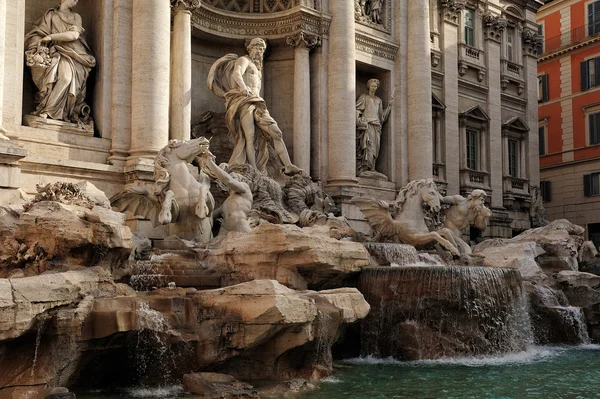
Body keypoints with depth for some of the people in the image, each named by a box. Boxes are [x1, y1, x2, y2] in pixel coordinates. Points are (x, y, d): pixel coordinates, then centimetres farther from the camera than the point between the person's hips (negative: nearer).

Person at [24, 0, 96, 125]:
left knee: (70, 75, -32)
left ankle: (47, 109, -29)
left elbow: (74, 35, 1)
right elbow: (36, 34, 9)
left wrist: (51, 37, -2)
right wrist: (38, 50, -9)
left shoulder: (76, 17, 20)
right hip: (56, 54, -1)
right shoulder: (50, 15, 17)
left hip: (73, 55, 1)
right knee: (65, 75, -34)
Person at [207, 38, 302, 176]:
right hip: (244, 102, -8)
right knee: (250, 137, -20)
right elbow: (236, 74, -15)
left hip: (257, 104, 8)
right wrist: (242, 86, -34)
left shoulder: (256, 68, 34)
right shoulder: (243, 60, 7)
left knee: (276, 132, -5)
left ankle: (288, 166, -10)